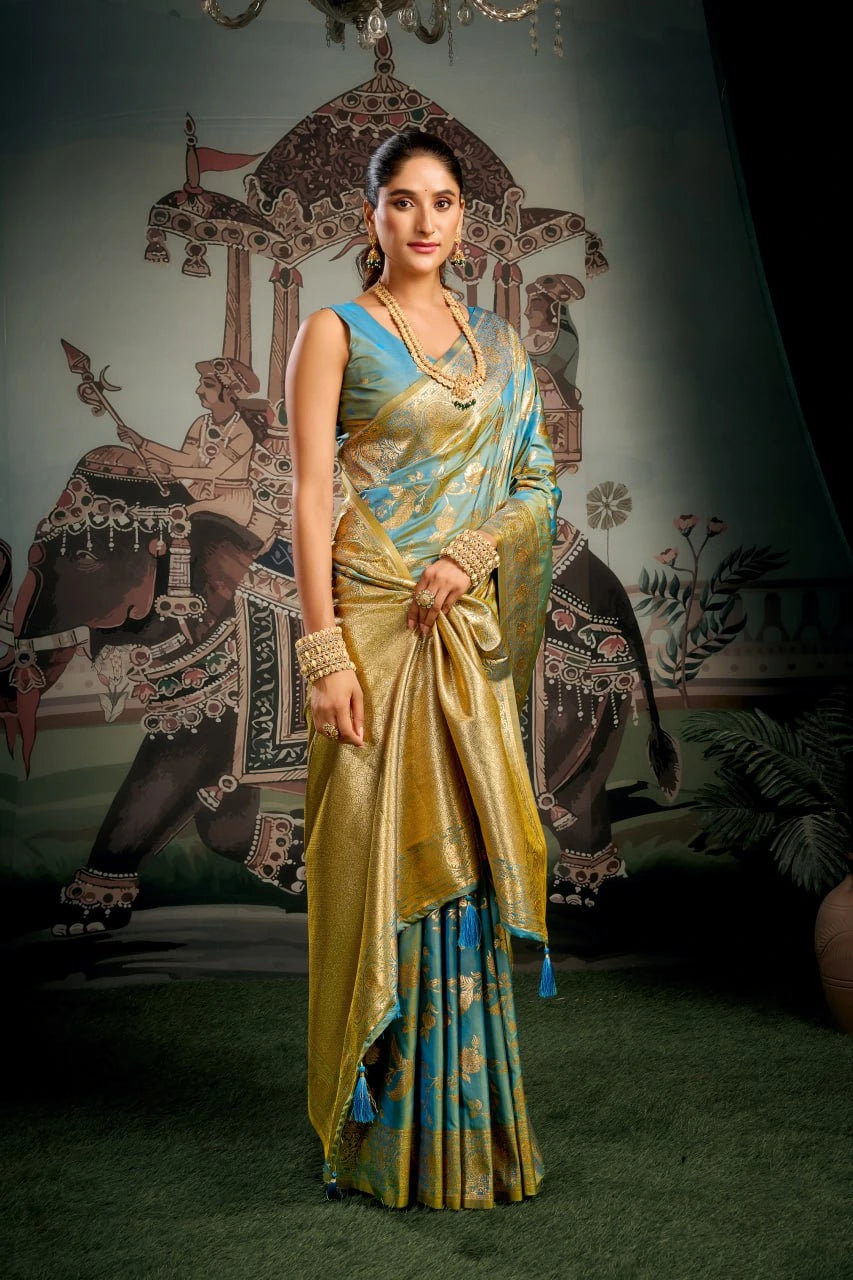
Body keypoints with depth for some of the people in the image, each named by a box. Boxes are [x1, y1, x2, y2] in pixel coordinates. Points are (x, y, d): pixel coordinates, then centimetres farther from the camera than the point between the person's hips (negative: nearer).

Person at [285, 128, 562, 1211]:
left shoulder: (497, 343, 15)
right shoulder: (336, 330, 1)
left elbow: (533, 482, 12)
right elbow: (310, 494, -6)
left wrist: (474, 557, -8)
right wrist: (323, 649, -15)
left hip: (471, 626, 4)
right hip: (372, 622, -4)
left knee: (463, 852, 7)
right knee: (378, 849, -1)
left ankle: (466, 1123, 22)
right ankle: (375, 1126, 15)